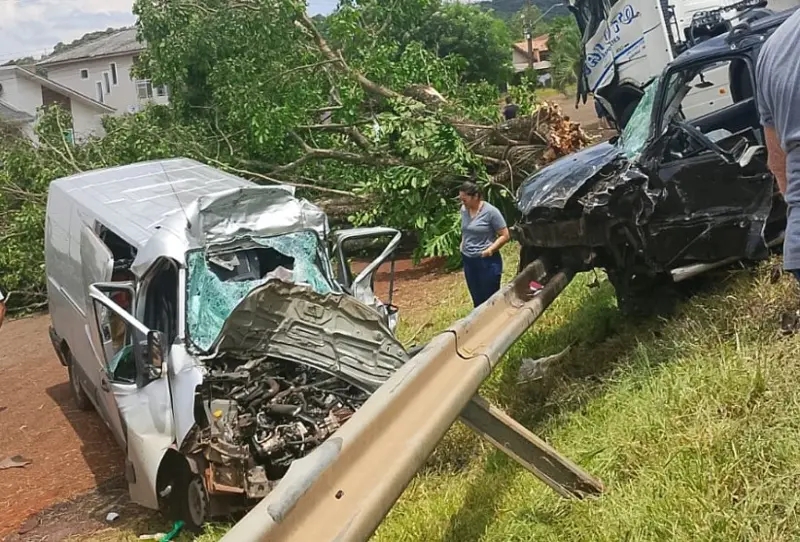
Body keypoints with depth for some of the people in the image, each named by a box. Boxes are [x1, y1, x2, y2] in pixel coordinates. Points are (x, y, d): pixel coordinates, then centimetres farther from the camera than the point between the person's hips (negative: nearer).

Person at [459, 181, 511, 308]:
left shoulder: (490, 211, -16)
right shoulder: (464, 210, 3)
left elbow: (505, 236, -12)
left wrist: (490, 250, -20)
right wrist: (463, 244, 8)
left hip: (487, 261, -6)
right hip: (468, 261, 6)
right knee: (477, 300, 17)